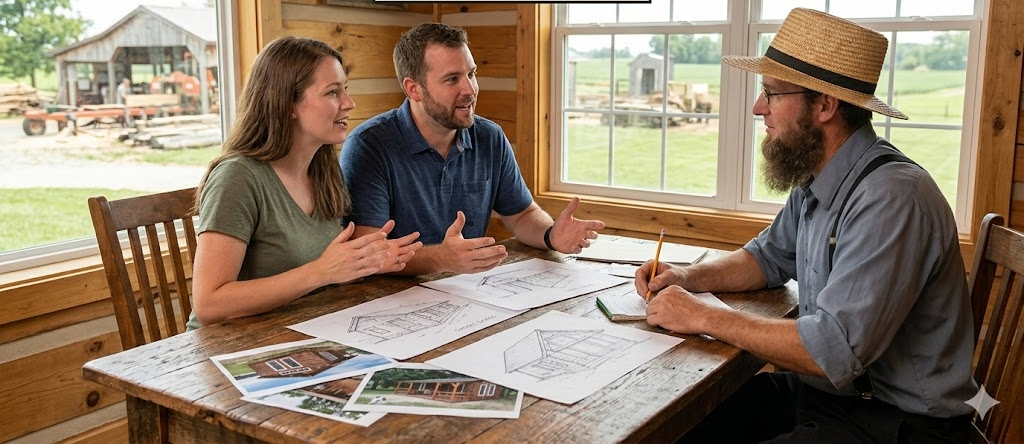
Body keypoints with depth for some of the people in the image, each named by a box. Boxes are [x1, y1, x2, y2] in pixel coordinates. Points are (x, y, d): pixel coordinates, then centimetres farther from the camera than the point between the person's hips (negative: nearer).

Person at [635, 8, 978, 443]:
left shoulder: (890, 199, -26)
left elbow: (836, 349, -30)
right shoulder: (817, 179, 3)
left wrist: (704, 317, -21)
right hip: (825, 390, 8)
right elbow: (768, 258, 19)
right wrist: (689, 277, 1)